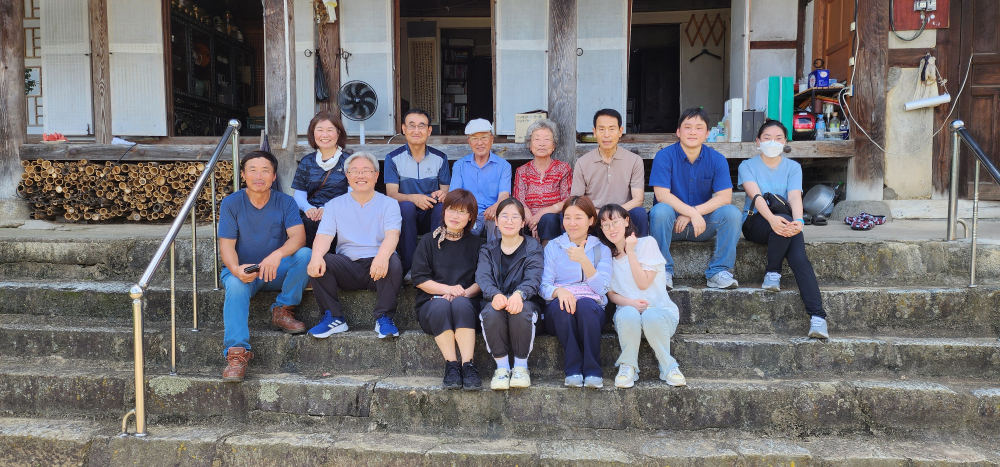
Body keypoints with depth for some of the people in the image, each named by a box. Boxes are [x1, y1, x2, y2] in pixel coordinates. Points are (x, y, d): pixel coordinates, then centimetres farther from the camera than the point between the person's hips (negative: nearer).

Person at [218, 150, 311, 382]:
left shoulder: (285, 202, -1)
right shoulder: (231, 204, -2)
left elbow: (298, 236, -16)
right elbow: (226, 244, -8)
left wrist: (277, 255, -39)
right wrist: (236, 269, -31)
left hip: (277, 271, 1)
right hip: (242, 270, -1)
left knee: (305, 254, -27)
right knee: (235, 287, -35)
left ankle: (282, 311, -13)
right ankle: (237, 352, -38)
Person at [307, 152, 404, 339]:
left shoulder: (388, 203, 8)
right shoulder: (334, 205, 14)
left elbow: (392, 235, -11)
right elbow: (324, 236, -2)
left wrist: (383, 256, -35)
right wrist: (316, 257, -27)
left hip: (377, 267, -2)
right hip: (347, 268, 2)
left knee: (393, 261, -33)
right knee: (318, 263, -25)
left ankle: (384, 317, -19)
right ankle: (334, 318, -14)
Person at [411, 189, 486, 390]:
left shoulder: (477, 244, 14)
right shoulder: (429, 241, 11)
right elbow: (419, 279, 1)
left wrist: (465, 292, -17)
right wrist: (448, 289, -14)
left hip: (466, 303, 0)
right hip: (431, 304, 0)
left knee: (460, 303, -35)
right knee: (441, 305, -35)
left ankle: (468, 365, -37)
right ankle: (451, 365, -30)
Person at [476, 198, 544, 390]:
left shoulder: (532, 248, 7)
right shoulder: (488, 250, 13)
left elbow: (533, 278, -10)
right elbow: (483, 277, -6)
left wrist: (519, 294, -34)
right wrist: (495, 295, -30)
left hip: (524, 301, -1)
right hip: (496, 300, 1)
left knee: (522, 312, -35)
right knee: (491, 312, -33)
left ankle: (521, 365, -16)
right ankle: (501, 365, -18)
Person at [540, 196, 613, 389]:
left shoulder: (601, 249, 11)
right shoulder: (553, 247, 12)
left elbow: (601, 288, -4)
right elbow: (544, 286, 0)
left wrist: (583, 260, -18)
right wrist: (558, 291, -23)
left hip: (592, 309, 0)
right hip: (558, 314, 0)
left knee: (585, 304, -34)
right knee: (560, 305, -34)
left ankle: (593, 371, -29)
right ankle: (573, 370, -30)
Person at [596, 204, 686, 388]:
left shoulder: (646, 243, 1)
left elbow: (643, 283, -8)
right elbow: (611, 294, 7)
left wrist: (630, 251, -10)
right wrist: (630, 302, -14)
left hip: (660, 309, -1)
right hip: (628, 310, 2)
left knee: (651, 316, -38)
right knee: (628, 314, -36)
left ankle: (668, 366, -15)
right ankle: (628, 366, -17)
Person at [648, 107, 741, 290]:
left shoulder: (717, 159, -1)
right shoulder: (664, 156, -9)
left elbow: (725, 197, -11)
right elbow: (662, 194, -20)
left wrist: (695, 212, -24)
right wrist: (693, 213, -30)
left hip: (703, 225, 2)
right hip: (672, 224, -2)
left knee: (731, 212, -22)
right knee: (660, 210, -33)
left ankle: (719, 271, -13)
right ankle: (664, 271, -21)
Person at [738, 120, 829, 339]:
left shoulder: (793, 167, 11)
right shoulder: (748, 166, 5)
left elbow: (795, 197, -8)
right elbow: (755, 195, -14)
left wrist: (798, 221, -30)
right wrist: (772, 218, -33)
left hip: (784, 222, 2)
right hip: (755, 223, -2)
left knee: (799, 258, -27)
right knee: (782, 219, -36)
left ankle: (817, 317, -34)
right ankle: (773, 272, -18)